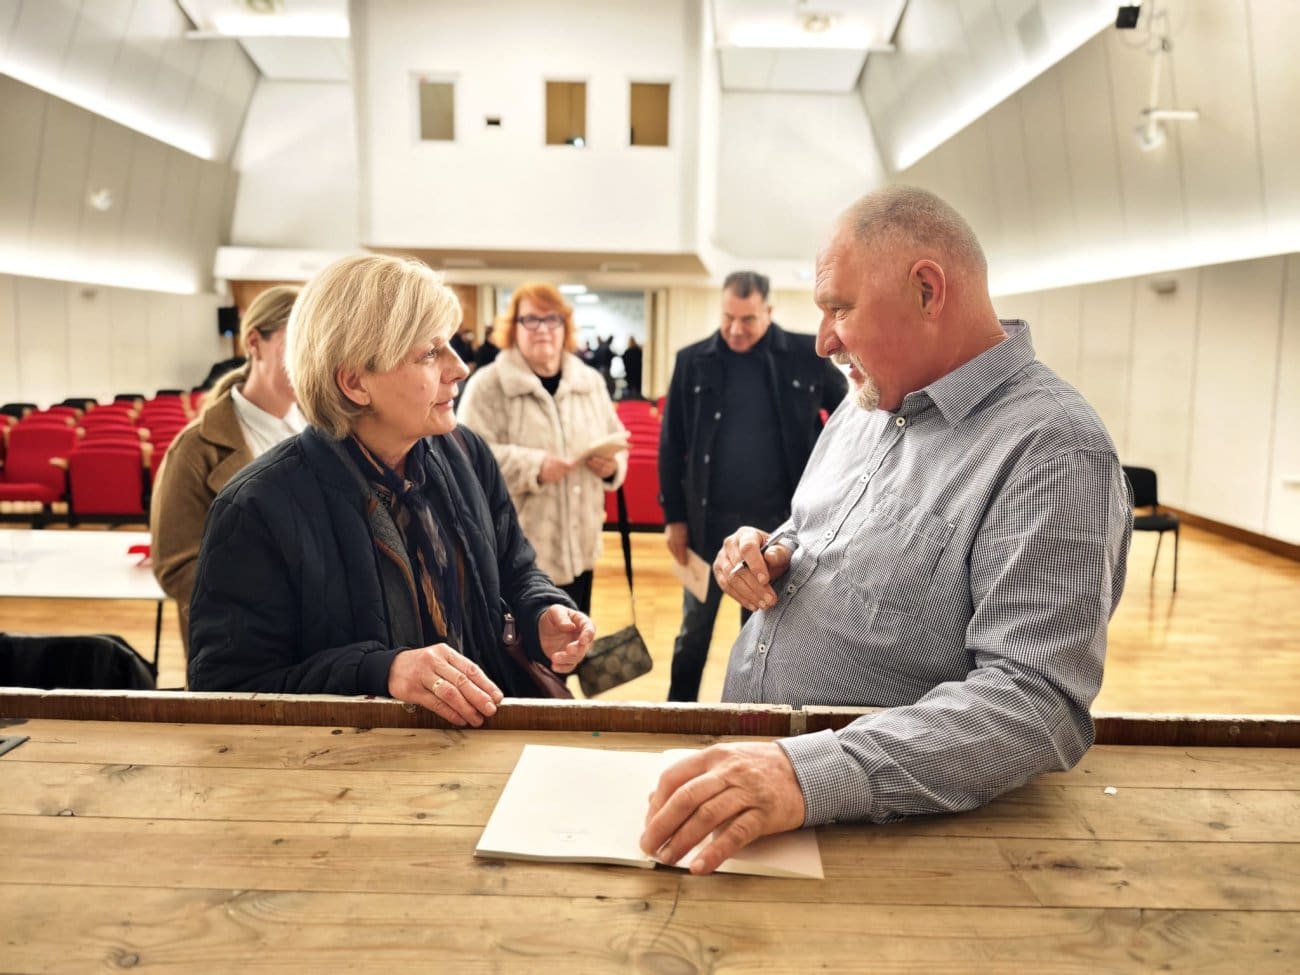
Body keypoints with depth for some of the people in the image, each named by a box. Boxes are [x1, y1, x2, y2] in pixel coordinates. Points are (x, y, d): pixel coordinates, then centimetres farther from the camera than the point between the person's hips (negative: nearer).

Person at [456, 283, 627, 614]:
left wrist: (612, 464, -8)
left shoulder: (591, 381, 10)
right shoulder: (488, 385, -8)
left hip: (578, 546, 5)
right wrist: (533, 467, -26)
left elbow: (617, 443, 15)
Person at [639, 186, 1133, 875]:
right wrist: (773, 555, -1)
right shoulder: (869, 404, 8)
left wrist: (812, 774, -36)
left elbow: (1038, 701, -25)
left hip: (880, 819, -6)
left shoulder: (1053, 447, -17)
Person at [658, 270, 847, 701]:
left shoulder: (807, 356, -4)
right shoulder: (693, 361, -3)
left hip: (777, 521, 0)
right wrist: (674, 516, -2)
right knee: (695, 627, 13)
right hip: (709, 520, 0)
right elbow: (671, 445, 0)